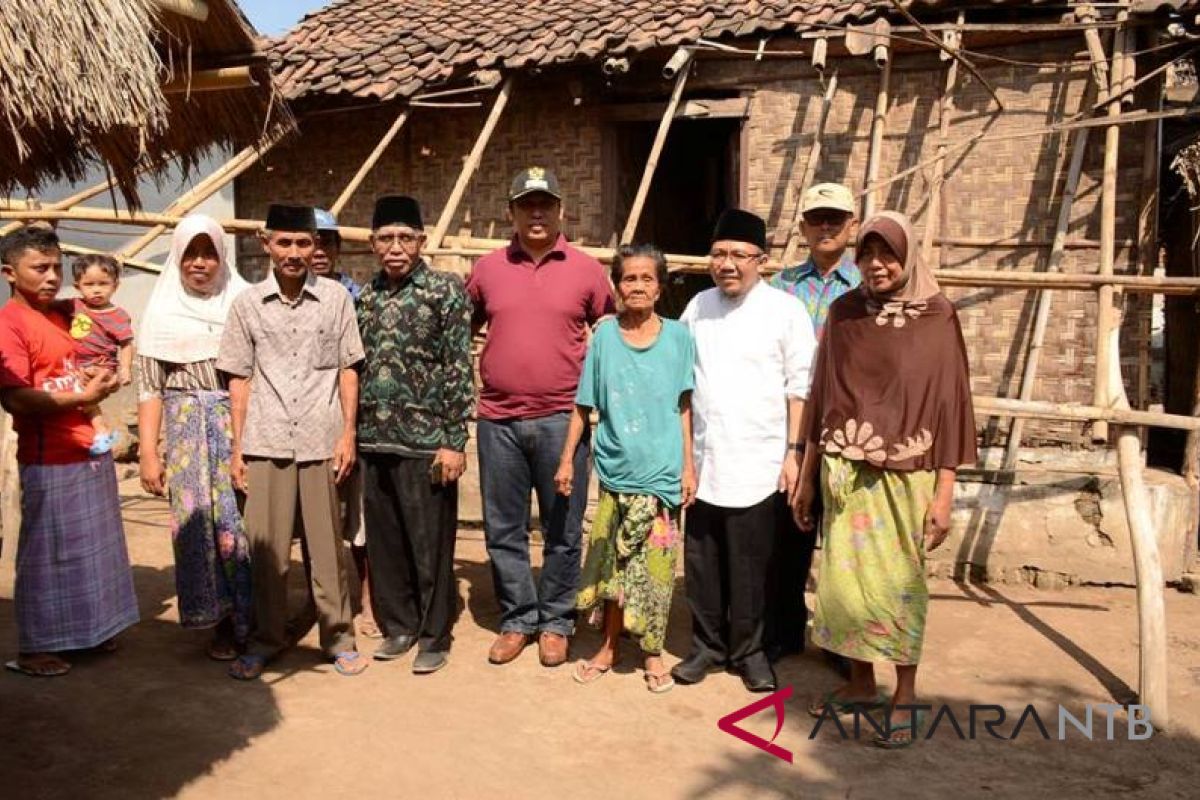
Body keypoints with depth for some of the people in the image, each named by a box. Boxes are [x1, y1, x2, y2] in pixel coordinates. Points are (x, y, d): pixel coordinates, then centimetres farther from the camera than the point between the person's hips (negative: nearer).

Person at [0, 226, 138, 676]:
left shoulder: (61, 318, 13)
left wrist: (100, 384, 8)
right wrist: (82, 397, -26)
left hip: (89, 451, 8)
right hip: (49, 460, -8)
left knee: (92, 548, 16)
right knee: (46, 553, 2)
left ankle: (87, 631, 29)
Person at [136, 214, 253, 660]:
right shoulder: (163, 310, 7)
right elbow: (149, 386, 5)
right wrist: (148, 452, -1)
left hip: (240, 423, -1)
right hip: (186, 427, 2)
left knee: (243, 519, -4)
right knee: (198, 522, 3)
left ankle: (254, 618, 12)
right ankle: (220, 622, 16)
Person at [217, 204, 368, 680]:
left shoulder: (336, 299, 3)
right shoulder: (247, 304, 5)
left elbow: (347, 371, 6)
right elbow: (240, 379, 7)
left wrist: (348, 433, -1)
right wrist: (237, 447, 4)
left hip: (321, 442, -1)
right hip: (265, 444, 1)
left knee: (327, 547, 6)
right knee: (267, 549, 6)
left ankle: (337, 636, 20)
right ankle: (267, 638, 23)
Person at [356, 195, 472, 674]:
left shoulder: (445, 291, -5)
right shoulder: (364, 297, 10)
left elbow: (458, 370, -9)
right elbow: (357, 368, 15)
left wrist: (454, 441, -13)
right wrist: (353, 433, 12)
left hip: (425, 441, -5)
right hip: (374, 440, 5)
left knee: (430, 544, 4)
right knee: (384, 542, 13)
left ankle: (434, 636, 18)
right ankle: (397, 625, 29)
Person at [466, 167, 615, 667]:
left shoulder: (586, 271, 2)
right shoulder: (487, 269, 6)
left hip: (561, 419, -1)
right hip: (499, 420, 2)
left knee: (562, 531, 7)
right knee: (504, 530, 9)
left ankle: (555, 622, 23)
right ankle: (517, 620, 25)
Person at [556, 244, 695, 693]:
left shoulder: (678, 338, -1)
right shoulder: (604, 336, 1)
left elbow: (685, 408, 1)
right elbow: (584, 404, 5)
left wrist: (689, 466, -2)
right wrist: (567, 458, 3)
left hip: (661, 471, -1)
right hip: (615, 469, 1)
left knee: (654, 566, 5)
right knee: (612, 563, 10)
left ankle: (652, 653, 22)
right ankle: (610, 646, 26)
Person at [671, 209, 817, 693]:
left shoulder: (785, 311, -4)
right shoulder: (698, 307, 8)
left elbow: (801, 388, -4)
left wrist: (794, 452, -8)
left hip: (758, 464, -3)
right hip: (702, 461, 4)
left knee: (750, 567, 7)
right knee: (702, 563, 11)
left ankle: (747, 650, 24)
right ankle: (706, 645, 27)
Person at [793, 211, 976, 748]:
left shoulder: (937, 319, -4)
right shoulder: (843, 314, 5)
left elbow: (948, 404, -4)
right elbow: (821, 397, 8)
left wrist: (944, 492, -8)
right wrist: (807, 476, 9)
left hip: (905, 475, -3)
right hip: (845, 471, 3)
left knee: (898, 582, 3)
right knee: (845, 578, 9)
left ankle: (904, 699, 20)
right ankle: (860, 683, 28)